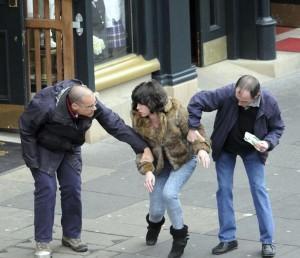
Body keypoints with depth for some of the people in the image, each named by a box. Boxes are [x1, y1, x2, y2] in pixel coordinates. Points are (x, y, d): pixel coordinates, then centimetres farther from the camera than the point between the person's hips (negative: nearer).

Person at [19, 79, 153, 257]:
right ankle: (43, 242, -2)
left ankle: (71, 235, 18)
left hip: (70, 149, 4)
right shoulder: (45, 106, -38)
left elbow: (116, 125, -21)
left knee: (73, 189, 2)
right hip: (44, 149, -4)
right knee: (46, 190, -10)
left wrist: (143, 147, -24)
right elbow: (26, 128, -22)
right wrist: (32, 160, -19)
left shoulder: (92, 105, -25)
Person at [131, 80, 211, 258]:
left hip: (183, 160, -3)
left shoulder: (176, 112, -28)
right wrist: (147, 170, -25)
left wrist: (201, 149, -36)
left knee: (169, 193, -28)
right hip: (160, 163, 3)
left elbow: (196, 130, -17)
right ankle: (155, 224, 45)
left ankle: (180, 235, -3)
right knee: (156, 209, 3)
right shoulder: (138, 119, -17)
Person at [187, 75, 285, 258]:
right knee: (224, 190, 2)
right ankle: (228, 239, 12)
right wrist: (193, 128, -25)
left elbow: (277, 127, -9)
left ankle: (268, 241, 2)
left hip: (252, 150, -1)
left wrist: (268, 143, -28)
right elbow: (197, 101, -24)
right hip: (225, 149, 1)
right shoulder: (226, 94, -33)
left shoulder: (269, 103, -27)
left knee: (259, 189, -5)